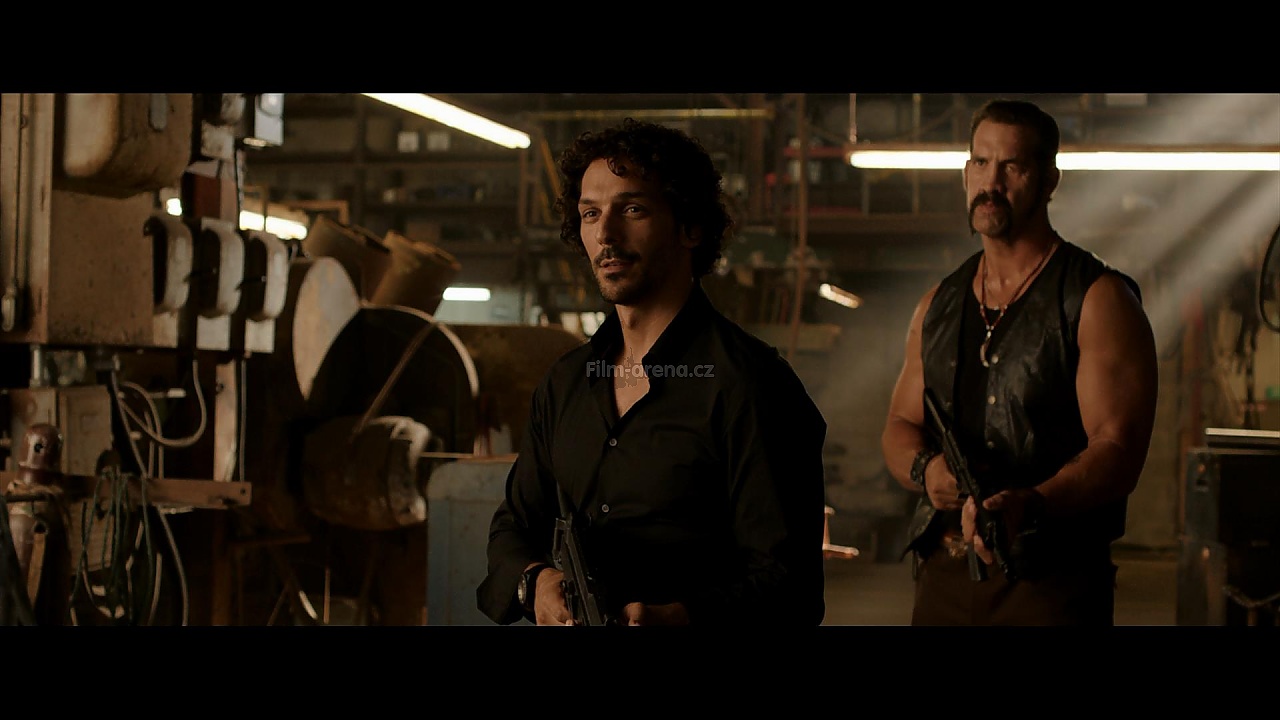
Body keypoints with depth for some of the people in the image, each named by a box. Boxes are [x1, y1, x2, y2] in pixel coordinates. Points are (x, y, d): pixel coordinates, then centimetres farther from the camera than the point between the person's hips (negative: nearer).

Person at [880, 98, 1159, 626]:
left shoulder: (1098, 300, -7)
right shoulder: (938, 305, 12)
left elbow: (1118, 450, -16)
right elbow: (899, 426, 14)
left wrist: (1028, 505, -33)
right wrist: (925, 468, -10)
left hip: (1053, 583, -5)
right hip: (944, 576, 5)